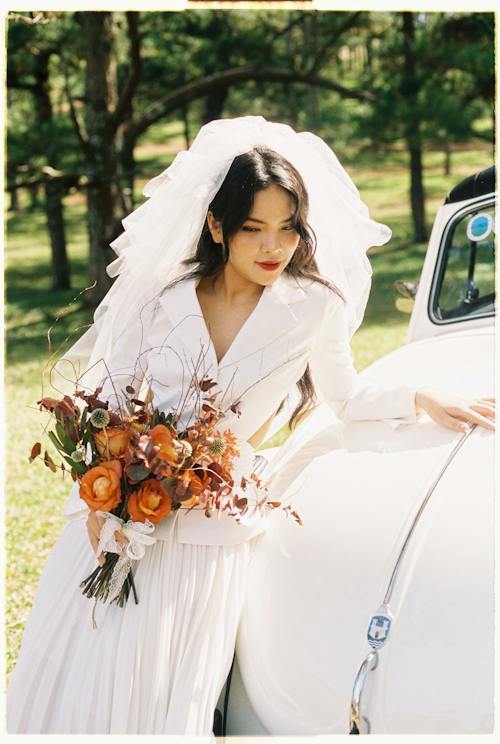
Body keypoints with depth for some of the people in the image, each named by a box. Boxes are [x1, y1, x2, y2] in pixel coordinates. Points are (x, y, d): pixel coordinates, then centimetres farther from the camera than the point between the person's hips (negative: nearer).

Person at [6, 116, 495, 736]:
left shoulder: (313, 307, -3)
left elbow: (346, 397, 12)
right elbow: (110, 396, 2)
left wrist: (420, 400, 0)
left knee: (168, 698, 1)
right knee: (77, 679, 4)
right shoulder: (165, 296, -2)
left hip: (211, 536, -1)